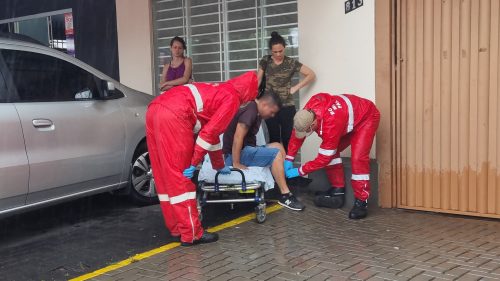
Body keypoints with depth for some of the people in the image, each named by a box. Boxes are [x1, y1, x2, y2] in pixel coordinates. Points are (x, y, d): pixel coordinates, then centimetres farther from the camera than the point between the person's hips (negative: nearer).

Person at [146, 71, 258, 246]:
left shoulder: (218, 92, 33)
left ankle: (177, 229, 22)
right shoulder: (232, 98, 6)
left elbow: (211, 130, 41)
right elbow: (209, 133, -5)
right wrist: (194, 164, -2)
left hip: (154, 110, 9)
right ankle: (191, 234, 4)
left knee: (165, 177, 12)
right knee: (181, 178, -3)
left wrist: (219, 166, 49)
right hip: (173, 116, -9)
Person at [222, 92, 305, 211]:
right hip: (235, 154, -10)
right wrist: (236, 164, -24)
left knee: (278, 146, 6)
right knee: (276, 153, -18)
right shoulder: (250, 111, -17)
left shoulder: (256, 112, 13)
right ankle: (285, 196, -13)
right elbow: (238, 138, -24)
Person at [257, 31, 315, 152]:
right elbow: (258, 80, 6)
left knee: (287, 138, 1)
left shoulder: (291, 63, -2)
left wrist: (296, 87, -7)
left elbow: (311, 75, 0)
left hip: (287, 107, -1)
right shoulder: (265, 61, 3)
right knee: (274, 138, 8)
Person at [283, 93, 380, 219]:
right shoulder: (306, 113, -22)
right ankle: (337, 192, 6)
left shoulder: (331, 125, -42)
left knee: (358, 159, -22)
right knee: (331, 151, -2)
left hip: (366, 117, -8)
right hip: (347, 114, 8)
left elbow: (324, 158, -31)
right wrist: (288, 159, -6)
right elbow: (296, 134, -4)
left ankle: (361, 202, -14)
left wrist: (299, 171, -23)